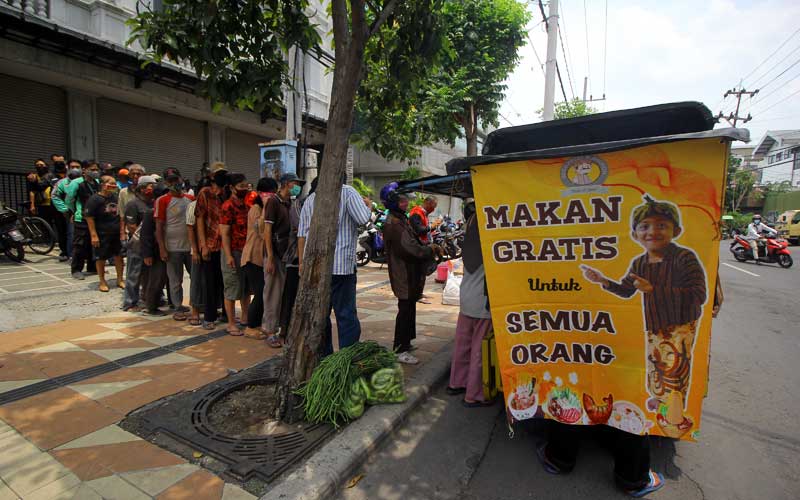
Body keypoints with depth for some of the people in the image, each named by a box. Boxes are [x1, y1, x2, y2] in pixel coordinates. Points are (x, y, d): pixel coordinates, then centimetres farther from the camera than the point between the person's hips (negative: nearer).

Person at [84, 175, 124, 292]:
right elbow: (89, 217, -12)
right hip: (102, 234, -5)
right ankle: (102, 281, 21)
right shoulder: (95, 199, -10)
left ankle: (120, 279, 23)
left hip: (116, 233, 5)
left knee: (119, 256, 10)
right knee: (101, 258, 6)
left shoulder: (116, 197, 8)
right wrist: (94, 235, -16)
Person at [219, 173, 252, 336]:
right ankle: (231, 324, 12)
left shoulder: (246, 204, 11)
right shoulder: (228, 206, -11)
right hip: (234, 252, -7)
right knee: (232, 290, 2)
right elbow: (224, 233, -14)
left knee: (246, 288, 16)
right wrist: (228, 255, -19)